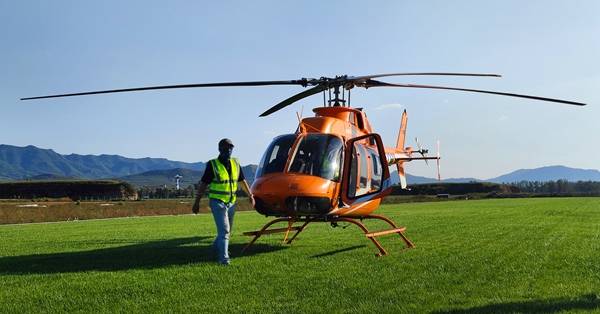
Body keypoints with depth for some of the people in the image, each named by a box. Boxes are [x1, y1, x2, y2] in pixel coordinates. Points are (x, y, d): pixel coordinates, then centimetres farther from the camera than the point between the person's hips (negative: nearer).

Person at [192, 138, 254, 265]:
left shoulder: (235, 164, 4)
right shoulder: (212, 165, -11)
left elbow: (243, 181, 14)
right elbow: (203, 184, -8)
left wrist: (250, 195, 12)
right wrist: (197, 202, -9)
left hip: (231, 202, 6)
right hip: (217, 202, -6)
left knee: (228, 229, 19)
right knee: (224, 230, -13)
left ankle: (217, 246, 45)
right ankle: (224, 258, -7)